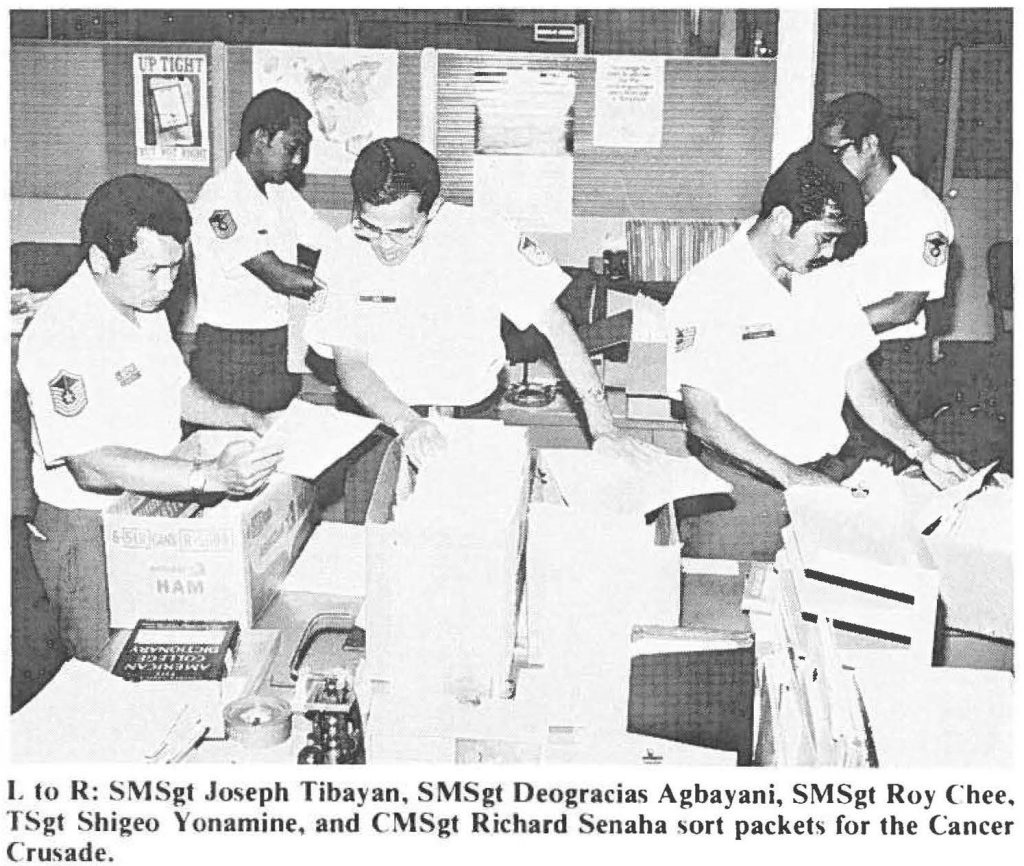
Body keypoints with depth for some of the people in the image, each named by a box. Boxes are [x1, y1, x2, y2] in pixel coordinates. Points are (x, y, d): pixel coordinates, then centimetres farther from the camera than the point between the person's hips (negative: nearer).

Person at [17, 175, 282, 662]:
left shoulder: (145, 303, 3)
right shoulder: (58, 338, -26)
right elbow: (91, 466, -33)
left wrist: (246, 418, 2)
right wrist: (210, 475, -41)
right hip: (88, 528, -7)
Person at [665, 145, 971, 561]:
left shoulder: (826, 283, 8)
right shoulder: (707, 289, -12)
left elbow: (859, 378, 13)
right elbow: (702, 417, -14)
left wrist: (921, 451, 1)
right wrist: (789, 474, -20)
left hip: (824, 477, 5)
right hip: (743, 487, -5)